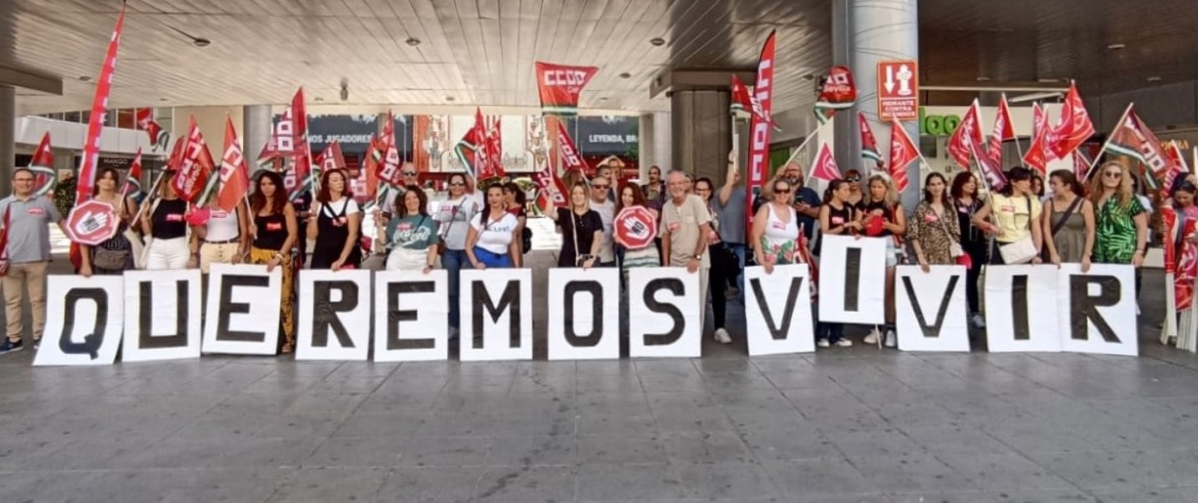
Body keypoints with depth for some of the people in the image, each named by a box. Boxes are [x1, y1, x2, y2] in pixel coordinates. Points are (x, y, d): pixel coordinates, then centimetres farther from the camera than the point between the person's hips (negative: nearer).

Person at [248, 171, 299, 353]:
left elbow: (293, 234, -7)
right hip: (258, 255, 5)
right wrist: (252, 230, -1)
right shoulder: (255, 206, 13)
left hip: (280, 257, -5)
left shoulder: (286, 206, 0)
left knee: (282, 298, -8)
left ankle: (288, 339, -4)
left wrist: (279, 256, -15)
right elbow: (253, 232, 22)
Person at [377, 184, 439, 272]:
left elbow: (433, 246, 1)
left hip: (420, 265, -1)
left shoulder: (428, 221, 6)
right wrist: (379, 225, -4)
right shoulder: (396, 220, 9)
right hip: (397, 264, 1)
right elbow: (383, 241, 5)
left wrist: (430, 265, -10)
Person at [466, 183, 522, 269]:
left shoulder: (511, 218, 3)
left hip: (502, 261, 2)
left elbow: (513, 245, 12)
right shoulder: (480, 218, -3)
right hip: (482, 260, -2)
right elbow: (468, 245, -2)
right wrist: (475, 263, -17)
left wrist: (517, 267, 5)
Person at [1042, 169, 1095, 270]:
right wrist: (1053, 253, -10)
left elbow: (1090, 231, -2)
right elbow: (1046, 229, -2)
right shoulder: (1050, 203, 3)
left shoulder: (1084, 204, 0)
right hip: (1055, 254, 1)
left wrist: (1086, 256, -11)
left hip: (1076, 255, -1)